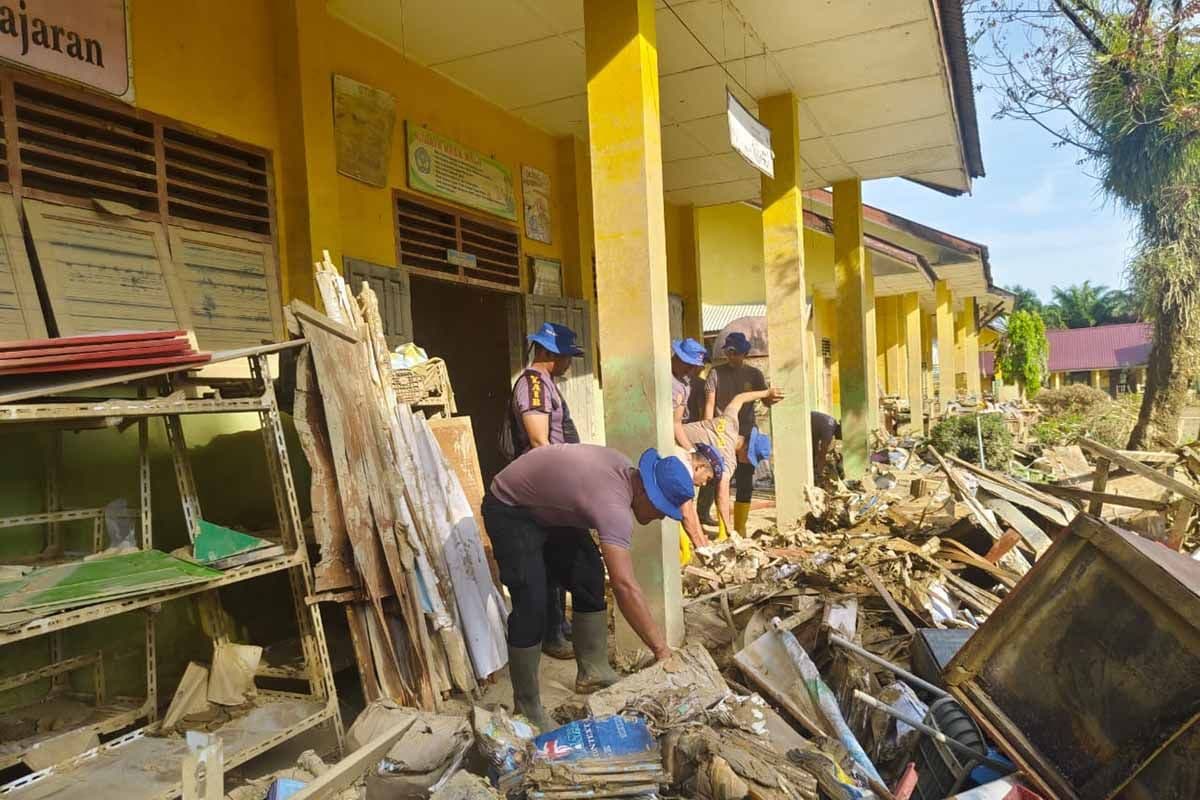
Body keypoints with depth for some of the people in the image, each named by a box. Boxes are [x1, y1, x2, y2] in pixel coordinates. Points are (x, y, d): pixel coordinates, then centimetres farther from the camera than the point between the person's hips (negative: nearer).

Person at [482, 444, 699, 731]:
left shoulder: (626, 470, -7)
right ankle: (526, 706, -1)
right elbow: (625, 586, -43)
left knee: (589, 580, 7)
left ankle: (592, 672, 18)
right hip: (509, 510, -10)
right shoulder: (613, 504, -36)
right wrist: (662, 650, -41)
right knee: (532, 605, -15)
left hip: (548, 504, 10)